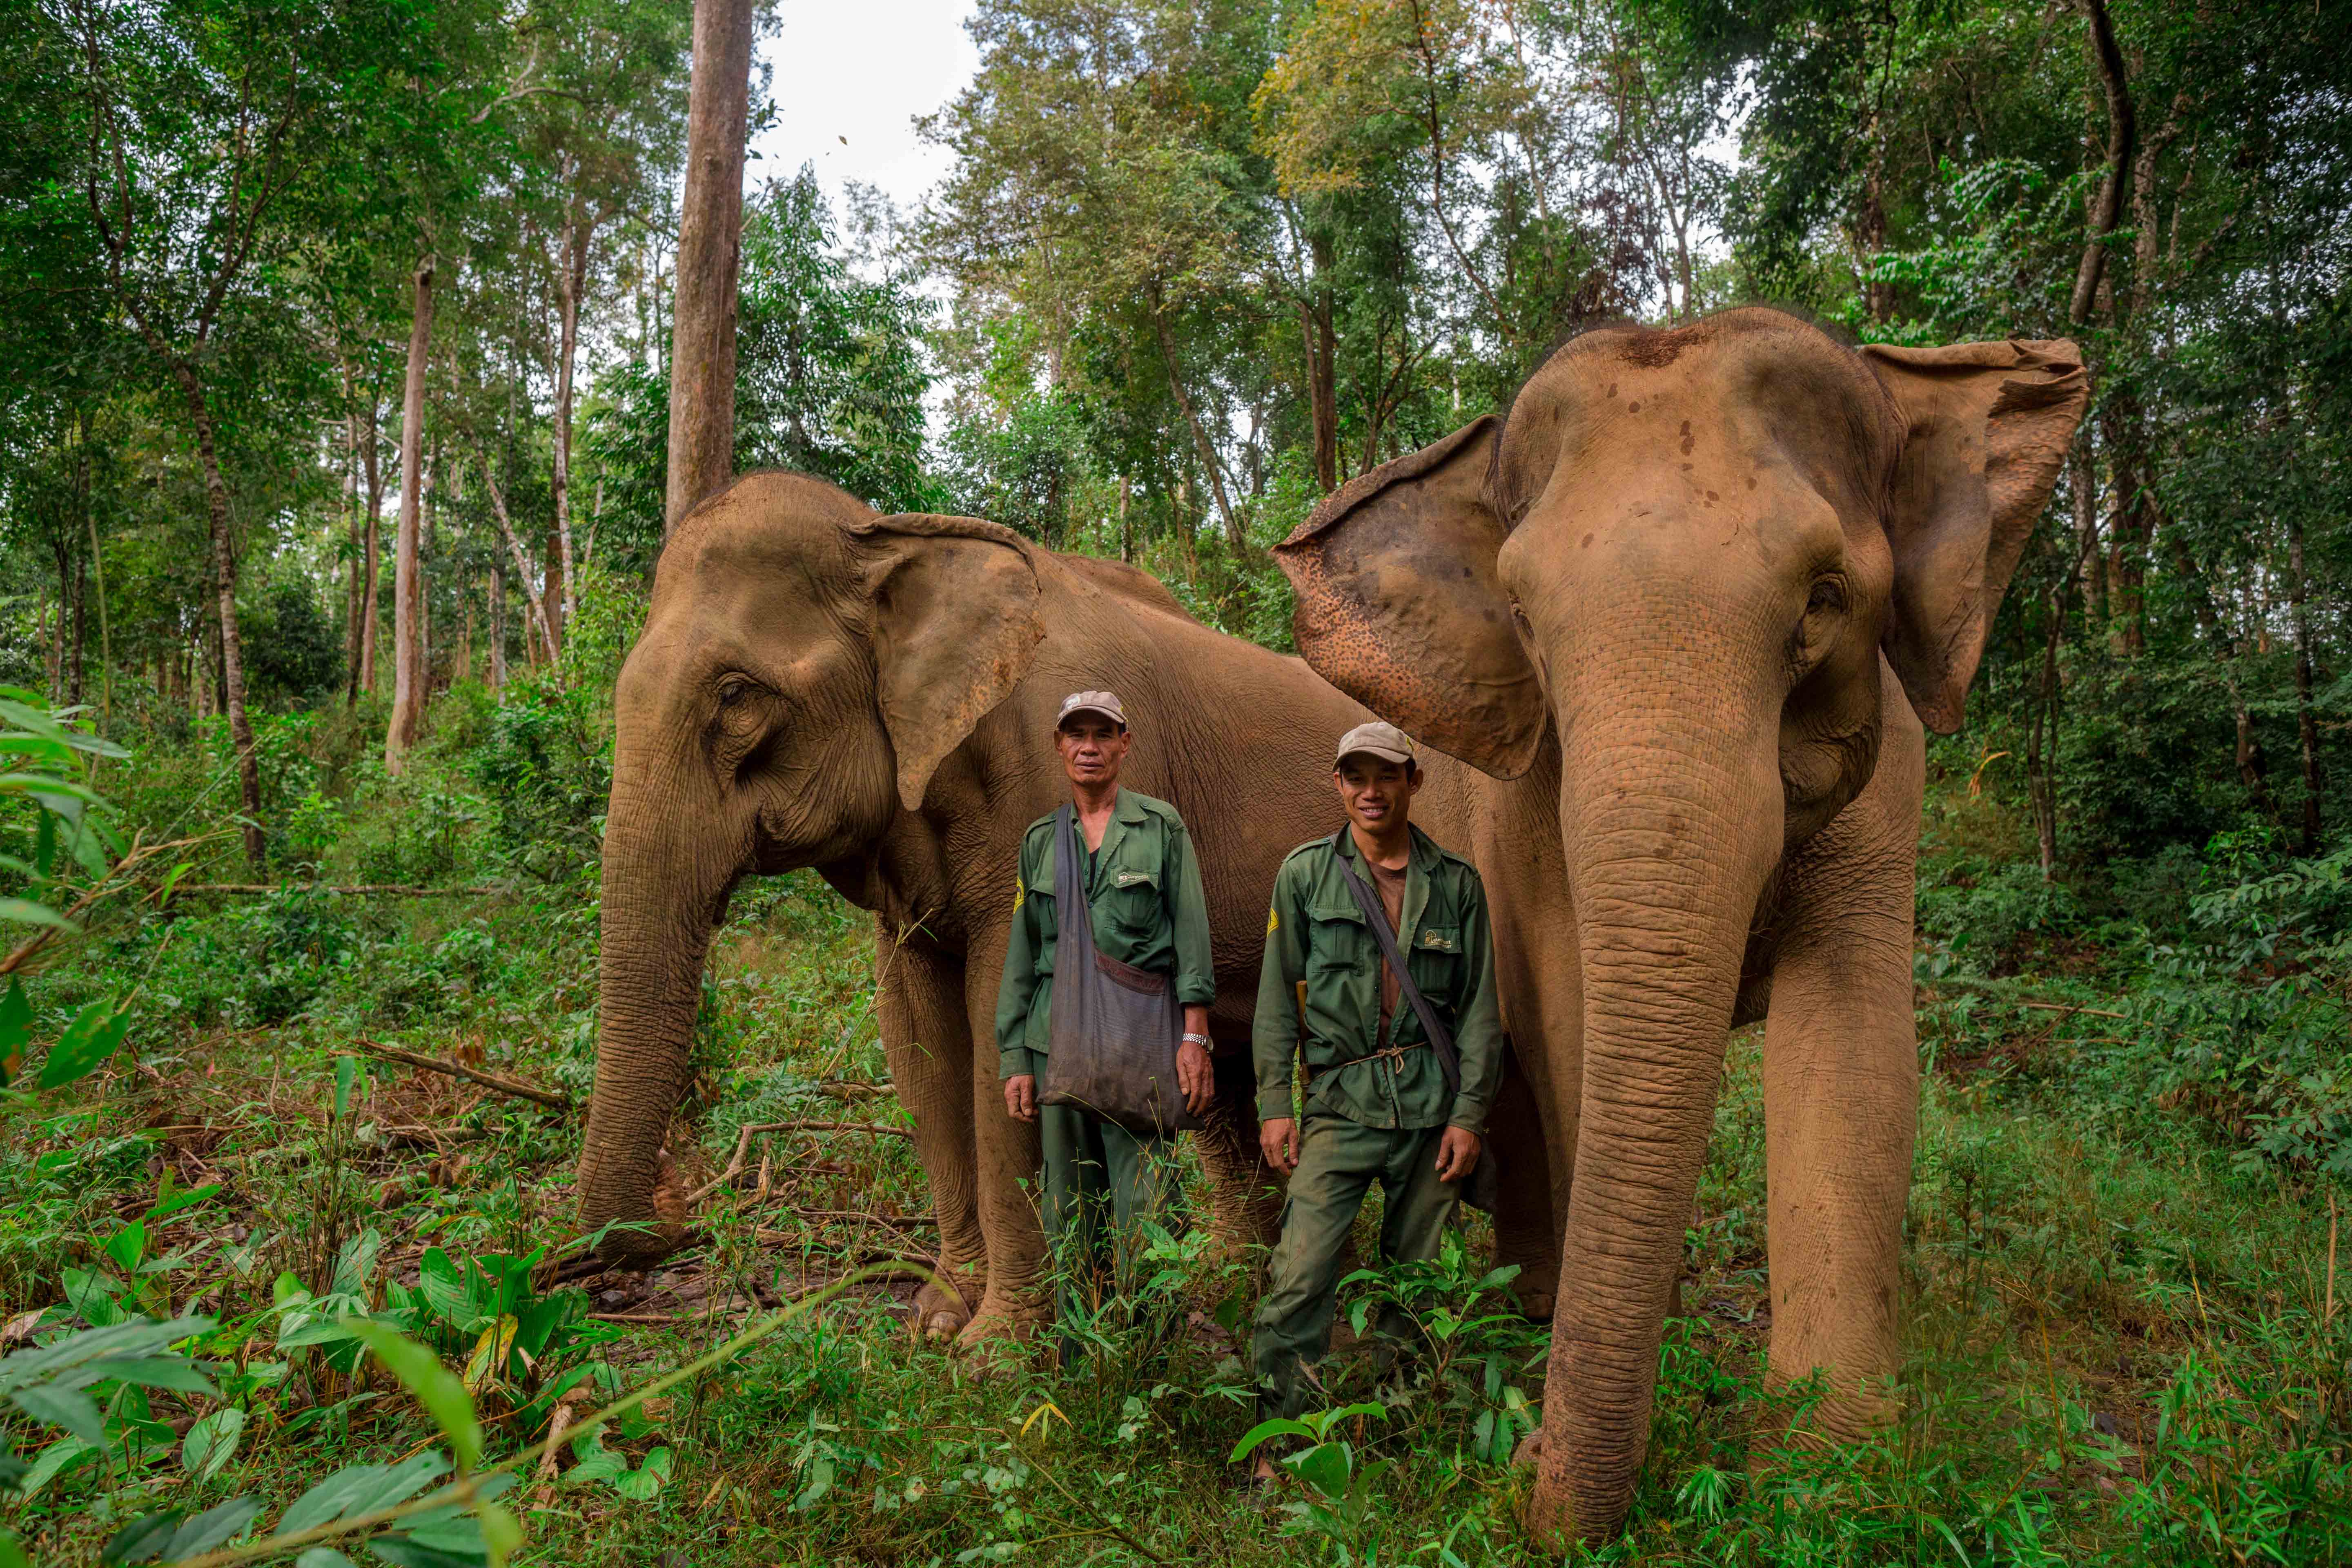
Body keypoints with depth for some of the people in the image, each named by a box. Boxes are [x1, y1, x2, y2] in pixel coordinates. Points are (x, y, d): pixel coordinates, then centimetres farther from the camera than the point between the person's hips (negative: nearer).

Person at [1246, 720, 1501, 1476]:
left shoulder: (1456, 882, 7)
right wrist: (1275, 1102, -1)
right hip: (1340, 1100, -1)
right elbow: (1277, 994, 5)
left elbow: (1479, 1006, 8)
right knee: (1302, 1275, -10)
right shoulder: (1305, 873, 5)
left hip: (1430, 1103, 2)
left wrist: (1470, 1113, 1)